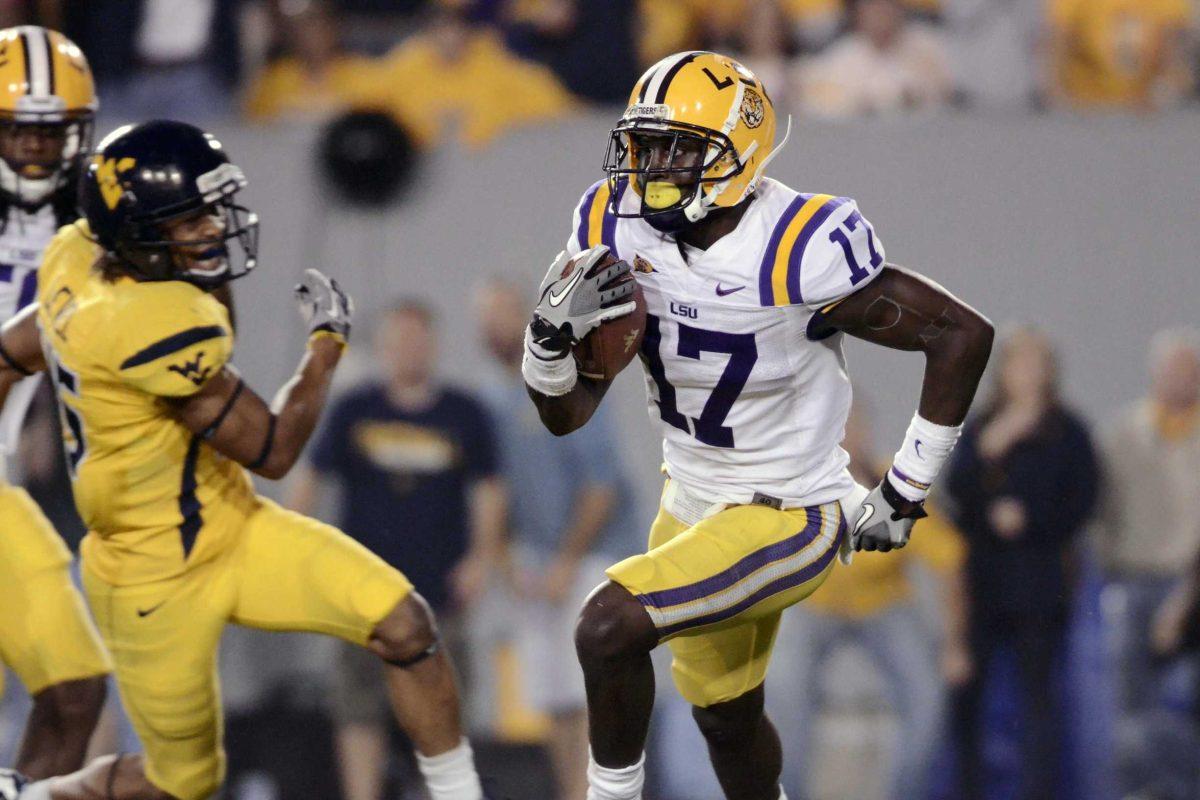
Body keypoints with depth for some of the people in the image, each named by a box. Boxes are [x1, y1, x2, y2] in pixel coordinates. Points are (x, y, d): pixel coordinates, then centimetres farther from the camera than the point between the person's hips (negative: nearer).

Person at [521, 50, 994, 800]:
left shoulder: (799, 252, -28)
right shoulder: (620, 230, -10)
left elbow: (963, 333, -19)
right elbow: (567, 413, -4)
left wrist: (906, 490, -15)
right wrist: (552, 334, -26)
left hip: (787, 517, -7)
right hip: (693, 505, 7)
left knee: (609, 627, -23)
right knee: (726, 716, 22)